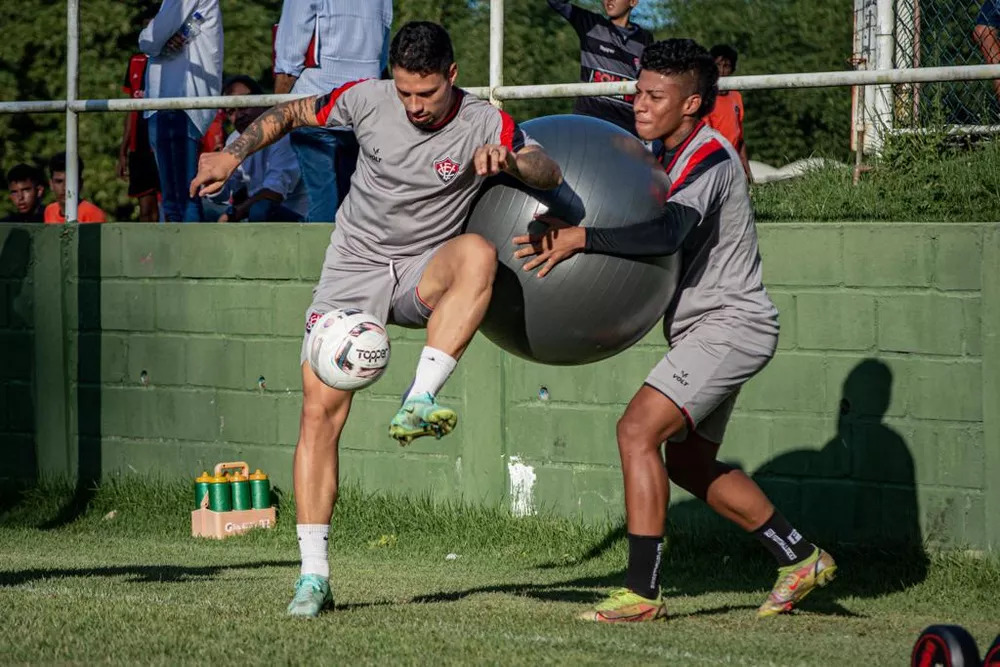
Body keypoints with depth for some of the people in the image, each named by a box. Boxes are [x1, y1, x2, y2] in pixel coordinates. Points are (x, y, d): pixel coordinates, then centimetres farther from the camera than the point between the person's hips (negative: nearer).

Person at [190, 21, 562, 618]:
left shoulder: (484, 124, -10)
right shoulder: (367, 99, -5)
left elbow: (551, 172, -21)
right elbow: (292, 114, 11)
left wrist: (509, 162, -41)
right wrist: (233, 154, 1)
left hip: (424, 275, -1)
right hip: (354, 270, 1)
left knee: (478, 253, -37)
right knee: (321, 411, -10)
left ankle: (418, 404, -41)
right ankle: (314, 575, -3)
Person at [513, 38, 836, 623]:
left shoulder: (709, 159, -18)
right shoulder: (668, 154, 13)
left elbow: (665, 233, -34)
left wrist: (580, 239, -39)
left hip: (730, 325, -11)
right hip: (705, 331, 11)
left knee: (639, 430, -19)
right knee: (689, 463, 16)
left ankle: (643, 593, -20)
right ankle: (801, 558, 28)